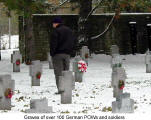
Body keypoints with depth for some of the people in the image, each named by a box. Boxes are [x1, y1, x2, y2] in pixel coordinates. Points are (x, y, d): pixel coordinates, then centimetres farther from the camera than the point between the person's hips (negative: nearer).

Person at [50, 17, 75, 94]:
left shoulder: (56, 31, -9)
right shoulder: (69, 30, 15)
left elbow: (53, 44, -13)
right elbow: (72, 42, 19)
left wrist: (52, 54, -7)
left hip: (58, 54, -7)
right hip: (67, 54, 7)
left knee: (58, 73, -6)